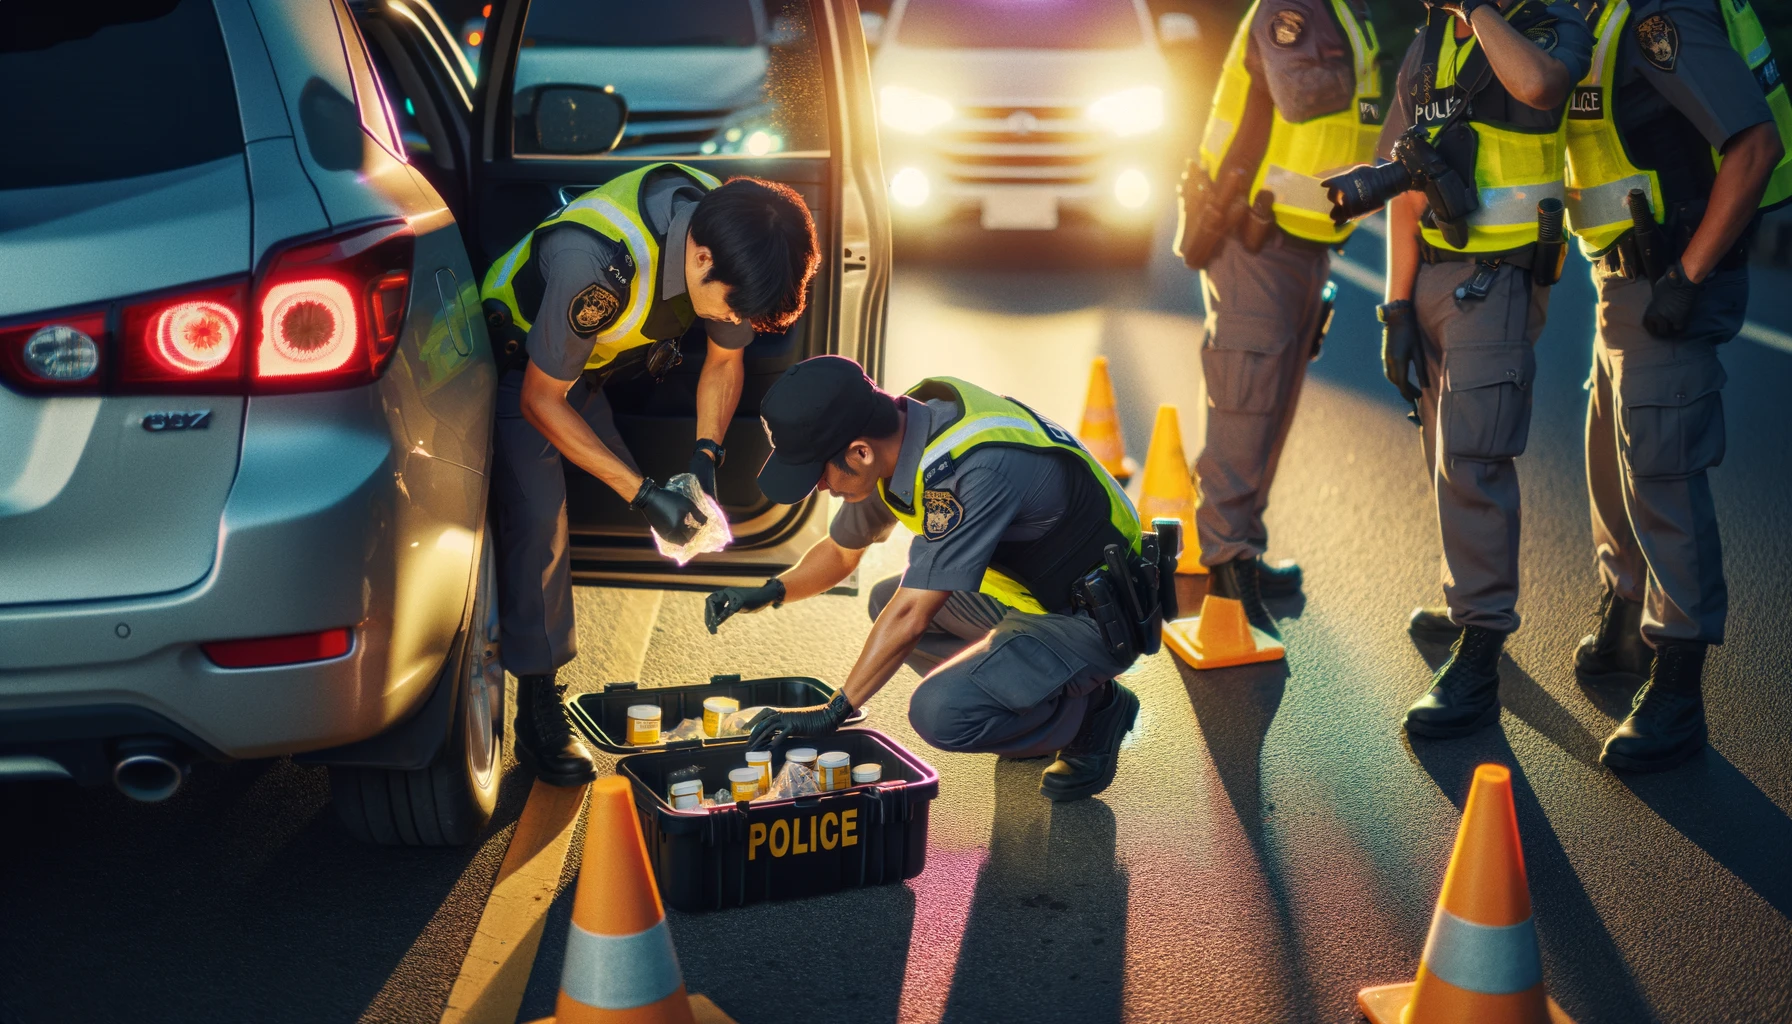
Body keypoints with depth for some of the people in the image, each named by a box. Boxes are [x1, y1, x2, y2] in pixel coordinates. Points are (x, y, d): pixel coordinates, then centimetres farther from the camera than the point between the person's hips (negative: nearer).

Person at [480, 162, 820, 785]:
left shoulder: (732, 246, -22)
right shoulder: (597, 261, -43)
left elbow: (725, 361, -2)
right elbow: (541, 399, -30)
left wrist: (704, 456, -19)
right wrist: (642, 494, -34)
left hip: (593, 367, 7)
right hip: (518, 364, -7)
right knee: (538, 517, -19)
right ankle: (539, 714, -12)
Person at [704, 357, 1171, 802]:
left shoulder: (973, 468, -32)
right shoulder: (894, 437, -4)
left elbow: (912, 617, -29)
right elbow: (840, 551, 14)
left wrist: (833, 711, -23)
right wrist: (771, 592, -2)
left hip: (1098, 619, -9)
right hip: (1038, 596, 9)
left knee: (940, 712, -24)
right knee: (887, 601, 15)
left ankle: (1092, 716, 1)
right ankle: (1055, 695, 14)